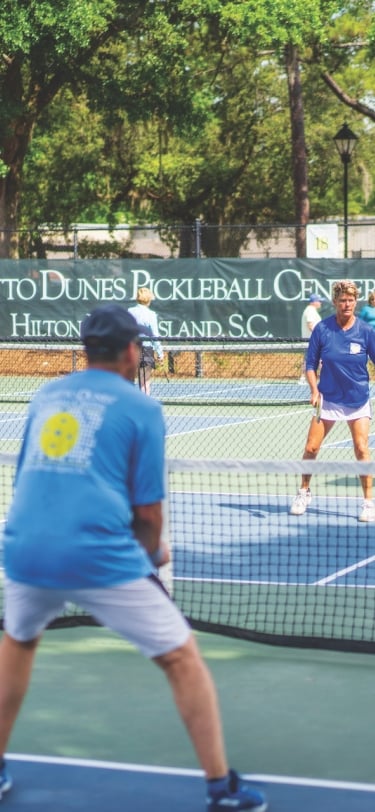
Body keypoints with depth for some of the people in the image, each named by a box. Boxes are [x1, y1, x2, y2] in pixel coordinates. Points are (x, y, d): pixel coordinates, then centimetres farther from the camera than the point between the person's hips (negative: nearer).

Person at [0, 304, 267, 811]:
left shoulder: (45, 398, 18)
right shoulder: (140, 407, 4)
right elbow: (148, 511, 3)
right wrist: (153, 555, 24)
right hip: (101, 558, -5)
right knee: (182, 658, 9)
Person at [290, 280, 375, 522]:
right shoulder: (322, 329, -7)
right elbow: (311, 364, 0)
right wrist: (314, 390, -14)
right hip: (328, 399, 1)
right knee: (311, 448, 0)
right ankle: (304, 492, 23)